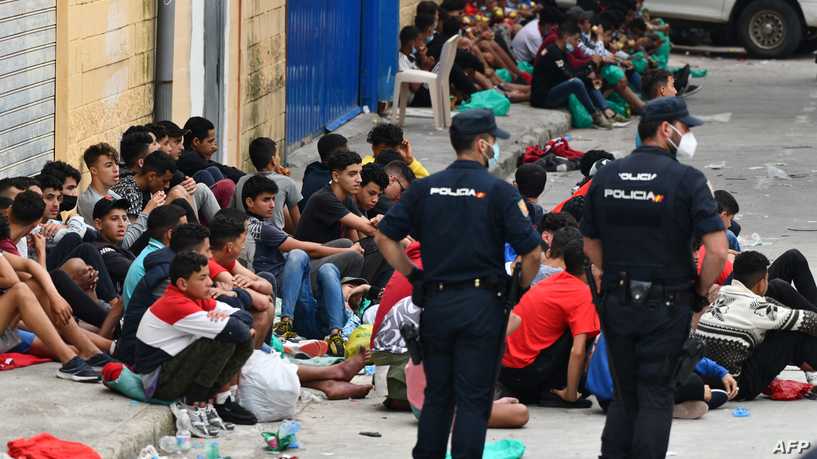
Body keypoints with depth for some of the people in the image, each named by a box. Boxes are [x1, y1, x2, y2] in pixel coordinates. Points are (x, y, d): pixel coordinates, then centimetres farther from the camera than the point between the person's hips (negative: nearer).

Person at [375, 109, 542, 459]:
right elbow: (531, 253, -11)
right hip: (482, 305, -4)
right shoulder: (498, 191, -7)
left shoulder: (425, 188, 4)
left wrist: (412, 275, 12)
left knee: (437, 394, 16)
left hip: (435, 302, 4)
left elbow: (384, 237, 5)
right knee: (473, 400, 0)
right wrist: (520, 291, 5)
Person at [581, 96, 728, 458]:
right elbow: (717, 249, -17)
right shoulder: (686, 179, -11)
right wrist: (701, 291, -2)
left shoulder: (605, 177, 4)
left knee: (625, 396, 16)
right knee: (655, 396, 4)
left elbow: (591, 246, 11)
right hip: (667, 306, -4)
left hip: (616, 302, 4)